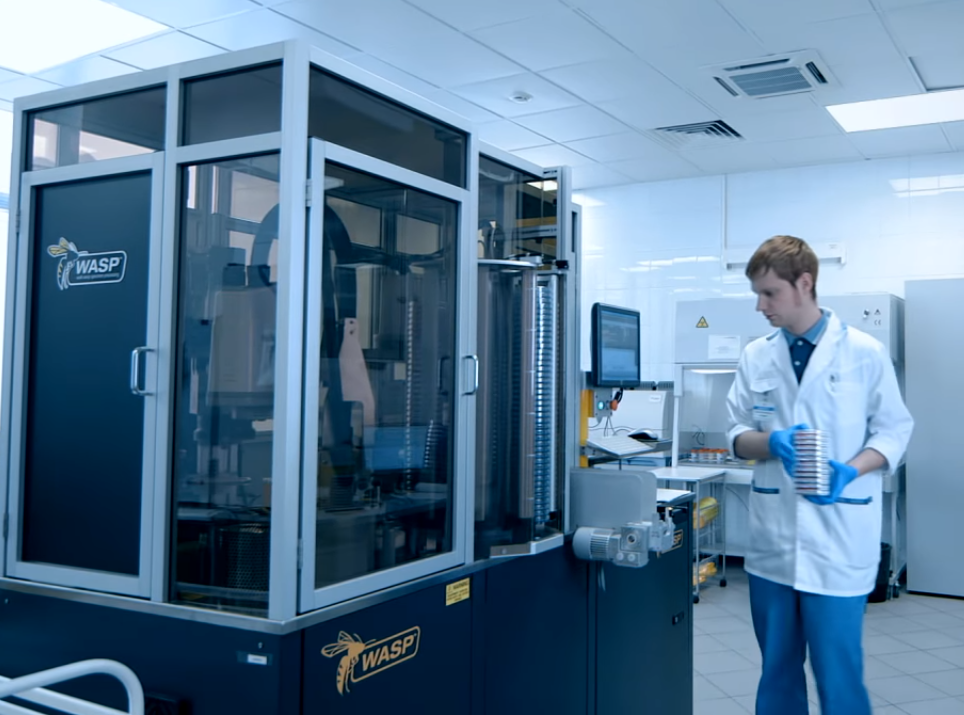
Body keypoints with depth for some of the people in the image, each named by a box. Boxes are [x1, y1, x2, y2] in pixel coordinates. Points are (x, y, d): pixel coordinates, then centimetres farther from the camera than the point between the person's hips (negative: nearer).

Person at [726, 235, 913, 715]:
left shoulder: (865, 352, -4)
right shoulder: (755, 357, 5)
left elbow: (894, 430, 0)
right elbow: (738, 435, 9)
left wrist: (850, 471, -17)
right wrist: (773, 442, -13)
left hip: (837, 539, -3)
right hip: (772, 540, 4)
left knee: (838, 673, 0)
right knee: (777, 670, 14)